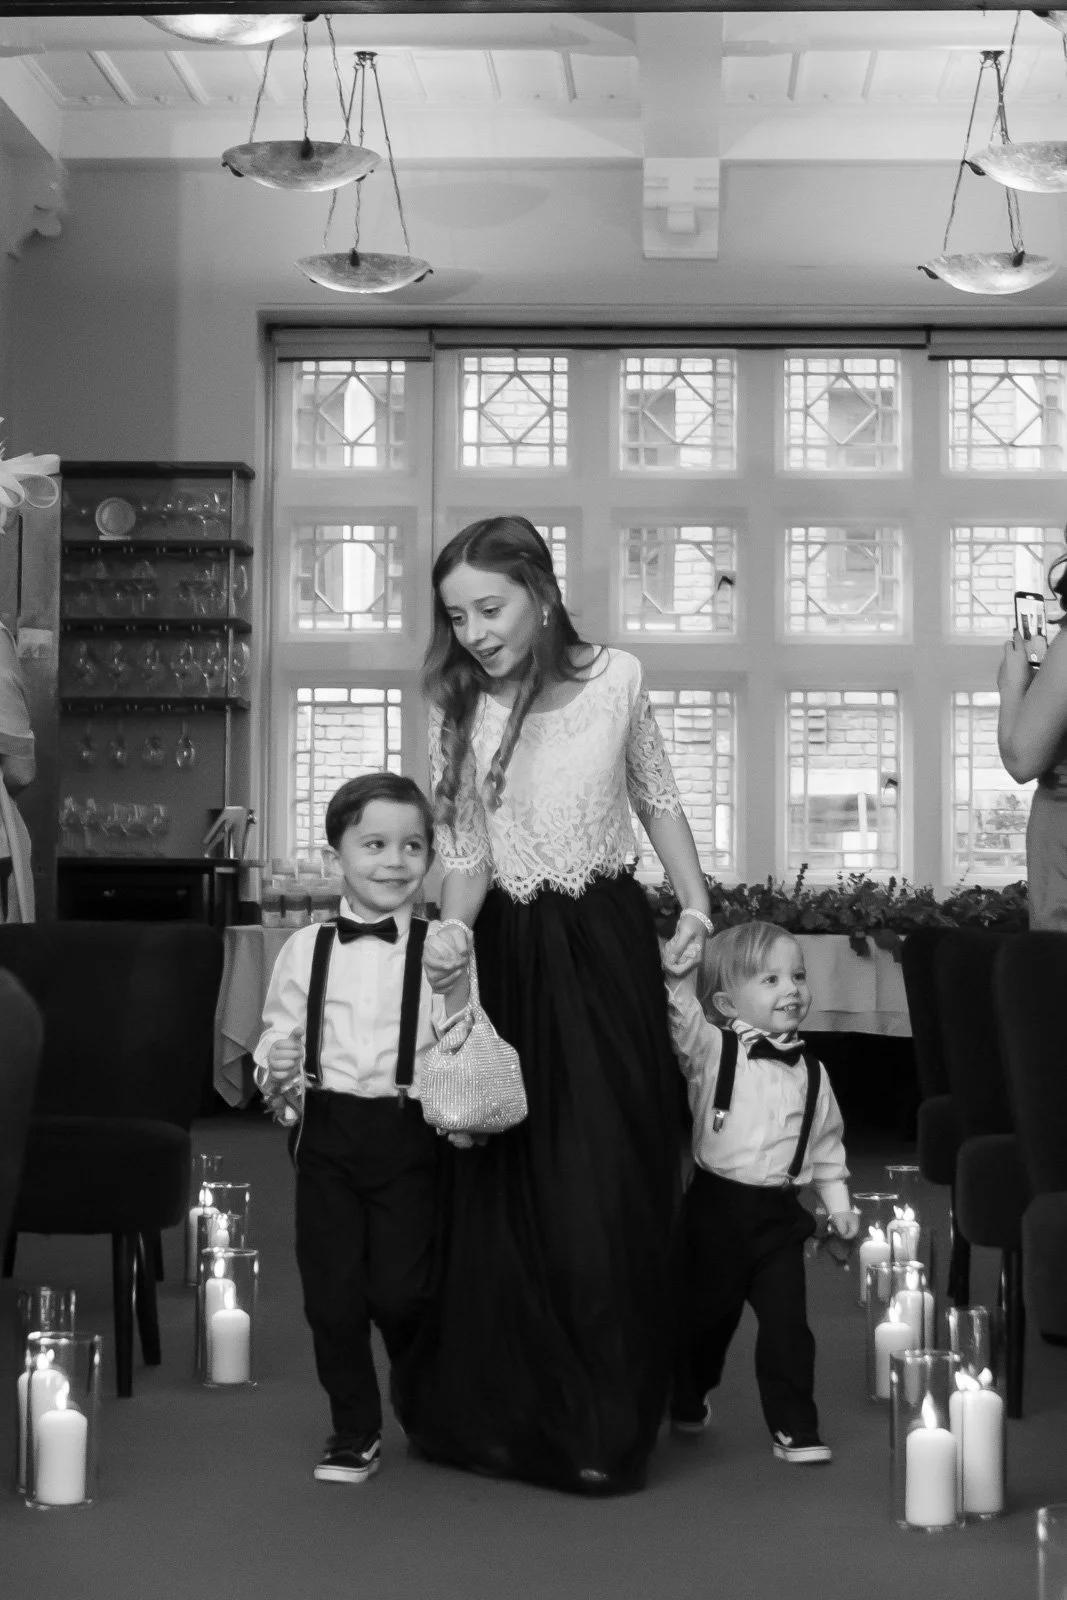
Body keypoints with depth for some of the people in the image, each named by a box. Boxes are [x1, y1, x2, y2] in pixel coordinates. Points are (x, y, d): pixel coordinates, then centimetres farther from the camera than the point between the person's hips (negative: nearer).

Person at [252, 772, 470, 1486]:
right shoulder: (306, 948, 4)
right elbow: (280, 1031, 10)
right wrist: (275, 1066, -7)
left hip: (407, 1133, -2)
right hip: (326, 1130, 2)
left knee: (400, 1289, -2)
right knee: (331, 1288, 4)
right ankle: (355, 1432, 21)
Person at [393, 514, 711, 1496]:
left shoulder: (615, 678, -3)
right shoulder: (460, 711, -1)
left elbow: (658, 801, 10)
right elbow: (466, 851, -2)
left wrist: (697, 910, 6)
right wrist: (453, 931, -21)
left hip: (607, 943, -1)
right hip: (509, 954, 1)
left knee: (611, 1181, -2)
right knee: (508, 1186, 3)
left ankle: (605, 1430, 9)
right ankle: (503, 1413, 17)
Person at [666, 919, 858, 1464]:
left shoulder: (810, 1072, 5)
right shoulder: (713, 1049, -7)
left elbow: (826, 1143, 14)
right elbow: (679, 1011, -24)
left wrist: (838, 1201, 10)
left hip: (779, 1213, 2)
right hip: (716, 1207, -2)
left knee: (786, 1321, -2)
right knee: (704, 1314, 13)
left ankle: (794, 1428, 10)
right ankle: (687, 1404, 37)